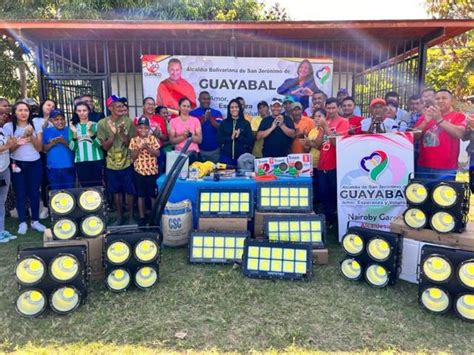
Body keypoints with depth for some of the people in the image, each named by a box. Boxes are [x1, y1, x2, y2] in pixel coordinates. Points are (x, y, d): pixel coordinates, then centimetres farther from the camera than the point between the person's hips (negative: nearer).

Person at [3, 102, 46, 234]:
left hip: (35, 164, 1)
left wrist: (30, 135, -17)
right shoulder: (8, 126, -2)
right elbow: (8, 148, -2)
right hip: (18, 164, -1)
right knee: (20, 193, 1)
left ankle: (35, 221, 16)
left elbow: (39, 147, -3)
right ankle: (22, 222, 11)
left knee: (34, 192, 5)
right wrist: (17, 143, -21)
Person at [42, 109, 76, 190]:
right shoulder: (47, 131, 6)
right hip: (53, 168, 1)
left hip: (69, 167, -1)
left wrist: (65, 142, -20)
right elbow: (43, 149, 4)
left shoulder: (69, 130, 1)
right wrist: (53, 143, -12)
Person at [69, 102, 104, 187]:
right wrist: (74, 134, -11)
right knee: (85, 187, 4)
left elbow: (100, 144, -8)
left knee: (98, 186, -2)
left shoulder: (95, 125, 2)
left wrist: (90, 131, -21)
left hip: (96, 161, -2)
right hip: (80, 162, 2)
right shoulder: (73, 127, 9)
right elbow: (72, 147, 3)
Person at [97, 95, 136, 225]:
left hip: (127, 163, -1)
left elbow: (131, 144, -7)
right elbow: (105, 146, -7)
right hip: (112, 164, 1)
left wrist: (122, 133, -24)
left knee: (129, 191, 6)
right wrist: (113, 133, -22)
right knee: (116, 192, 13)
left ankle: (131, 217, 20)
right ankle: (119, 217, 27)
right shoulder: (102, 123, -6)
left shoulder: (128, 121, -7)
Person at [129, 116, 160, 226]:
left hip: (152, 171, -1)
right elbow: (133, 157, -4)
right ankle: (142, 217, 21)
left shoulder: (153, 138, -2)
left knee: (153, 195, 7)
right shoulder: (134, 140, 0)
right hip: (139, 172, 1)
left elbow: (158, 153, -7)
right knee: (141, 196, 10)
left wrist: (148, 148, -21)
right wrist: (139, 148, -18)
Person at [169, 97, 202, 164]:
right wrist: (183, 136, -14)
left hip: (194, 153, 0)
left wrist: (190, 135, -15)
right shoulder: (173, 121, 5)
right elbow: (172, 140, 0)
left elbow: (199, 140, 1)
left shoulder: (195, 120, 5)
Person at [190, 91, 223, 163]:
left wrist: (211, 119, -19)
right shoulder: (193, 113, 1)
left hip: (215, 150, 2)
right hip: (199, 150, -2)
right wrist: (202, 121, -19)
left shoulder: (217, 113, 6)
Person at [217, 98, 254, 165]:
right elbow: (219, 139, 1)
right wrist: (230, 137, -14)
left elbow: (250, 141, -1)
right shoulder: (224, 123, 5)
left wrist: (239, 137, -15)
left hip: (241, 156, 0)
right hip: (226, 156, 0)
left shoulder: (246, 123, 4)